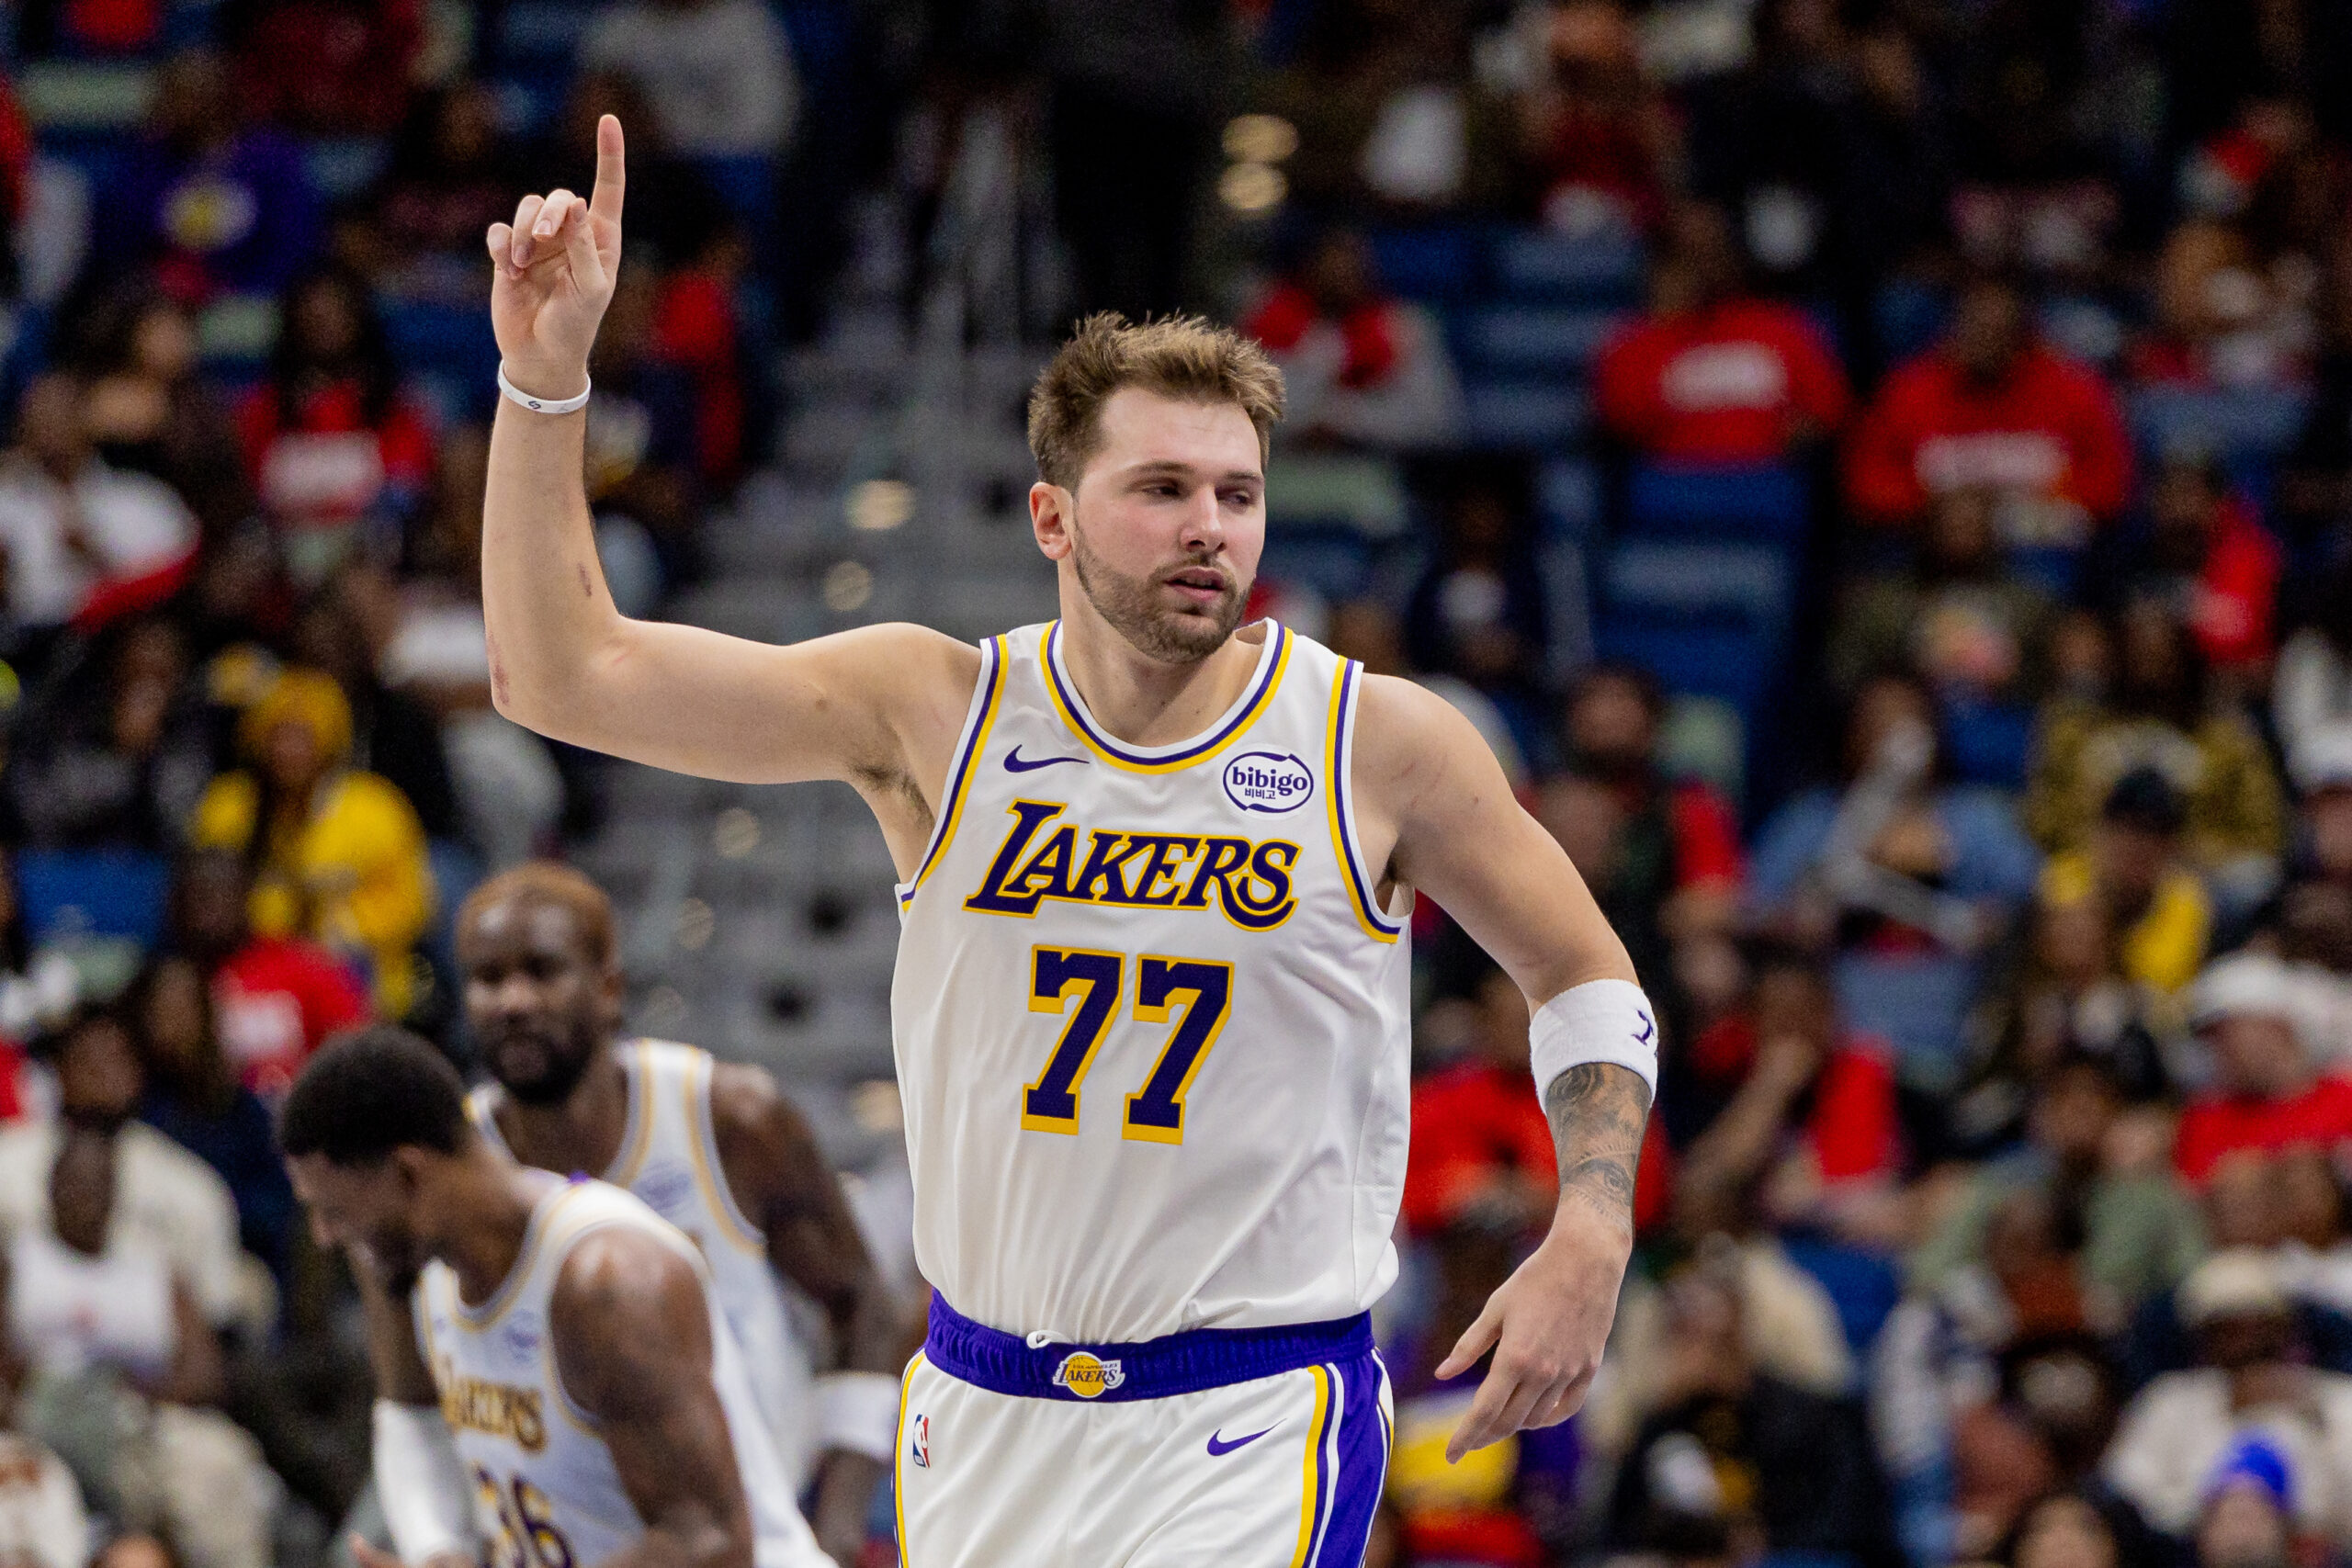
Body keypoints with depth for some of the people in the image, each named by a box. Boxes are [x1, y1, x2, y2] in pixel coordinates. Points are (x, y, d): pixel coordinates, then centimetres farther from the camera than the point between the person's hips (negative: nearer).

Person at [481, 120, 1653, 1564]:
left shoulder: (1382, 744, -5)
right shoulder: (936, 712, -2)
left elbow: (1586, 976, 8)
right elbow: (563, 675, -7)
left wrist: (1591, 1239, -7)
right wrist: (547, 375, -16)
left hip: (1252, 1440, -3)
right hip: (981, 1424, 3)